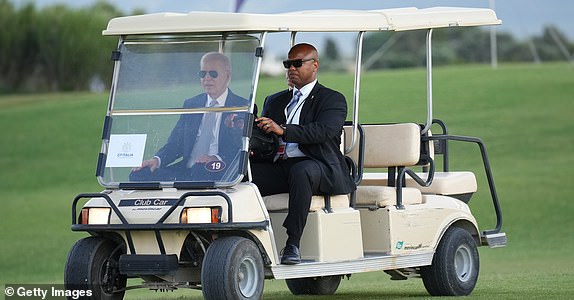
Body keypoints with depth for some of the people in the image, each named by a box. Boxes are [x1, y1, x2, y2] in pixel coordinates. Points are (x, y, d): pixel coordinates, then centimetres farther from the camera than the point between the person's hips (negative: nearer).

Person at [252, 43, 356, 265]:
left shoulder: (332, 100, 6)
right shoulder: (274, 101, 25)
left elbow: (323, 131, -14)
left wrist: (283, 130, -27)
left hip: (317, 168, -5)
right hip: (279, 167, 5)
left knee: (300, 171, -40)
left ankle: (293, 244, -37)